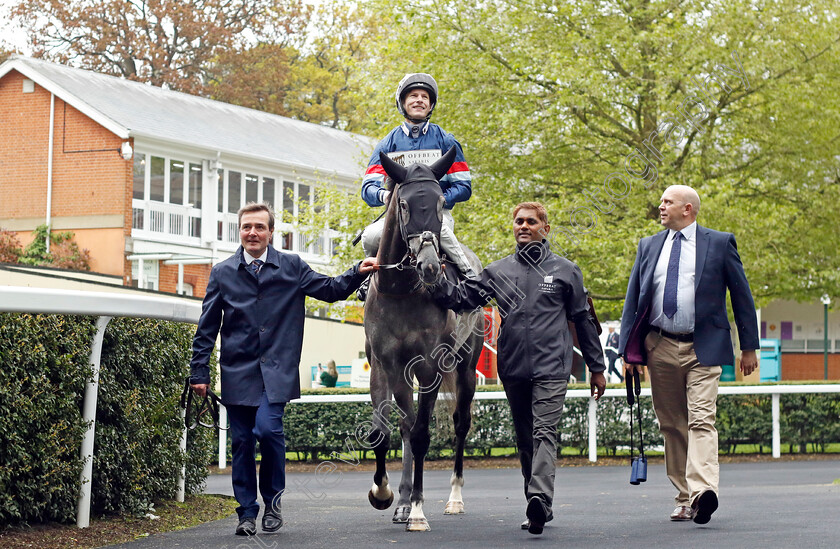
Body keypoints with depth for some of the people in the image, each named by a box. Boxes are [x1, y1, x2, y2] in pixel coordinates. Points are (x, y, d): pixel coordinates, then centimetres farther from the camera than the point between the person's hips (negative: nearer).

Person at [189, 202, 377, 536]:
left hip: (276, 370, -2)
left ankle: (272, 501, 3)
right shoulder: (222, 273, 7)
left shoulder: (292, 267, 6)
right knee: (241, 441, 3)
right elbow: (206, 329, 9)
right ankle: (247, 512, 14)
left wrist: (358, 273, -10)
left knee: (267, 428, -18)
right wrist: (199, 372, 4)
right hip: (237, 371, 2)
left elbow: (329, 289, 8)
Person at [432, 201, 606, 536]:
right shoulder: (498, 272, 12)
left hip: (551, 367, -4)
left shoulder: (565, 271, 7)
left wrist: (597, 367, 12)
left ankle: (540, 497, -33)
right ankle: (539, 509, 18)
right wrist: (437, 281, -12)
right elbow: (461, 298, 7)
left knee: (544, 432, -18)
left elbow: (583, 320, 11)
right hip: (513, 368, 4)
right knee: (525, 439, 9)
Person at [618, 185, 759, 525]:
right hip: (661, 349, 4)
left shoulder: (720, 243, 4)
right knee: (672, 425, 6)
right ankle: (684, 497, 13)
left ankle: (703, 492, -29)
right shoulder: (648, 247, 14)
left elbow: (741, 294, 7)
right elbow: (633, 299, 15)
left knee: (701, 421, -16)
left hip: (703, 348, -4)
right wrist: (629, 351, 7)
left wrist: (749, 346, 5)